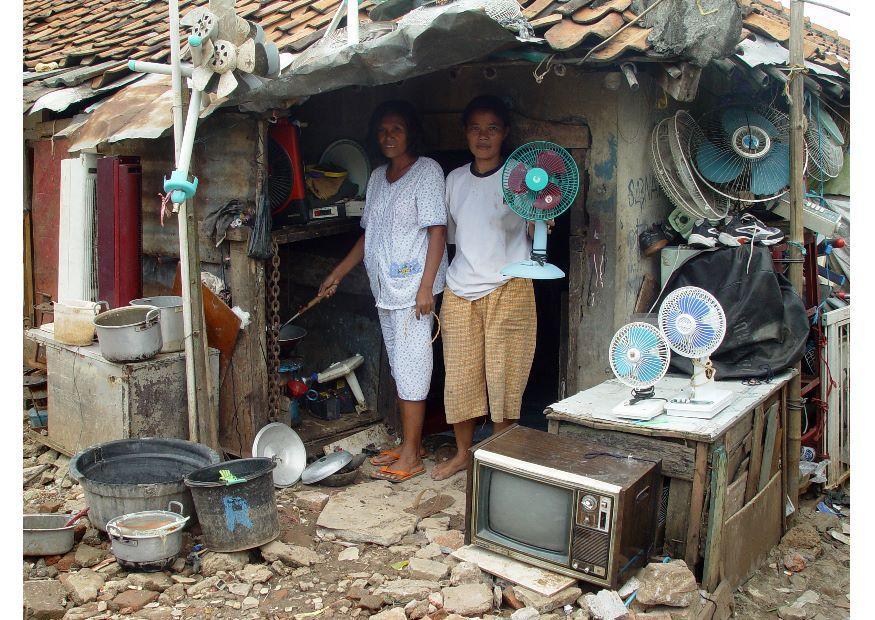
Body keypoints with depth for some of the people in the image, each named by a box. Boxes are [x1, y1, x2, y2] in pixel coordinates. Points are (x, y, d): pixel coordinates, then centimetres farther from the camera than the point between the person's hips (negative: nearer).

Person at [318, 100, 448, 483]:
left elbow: (437, 231, -12)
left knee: (410, 369, -5)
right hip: (385, 289, 8)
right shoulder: (378, 177, 16)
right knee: (400, 368, 13)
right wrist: (337, 275, 20)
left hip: (413, 288, -8)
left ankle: (411, 456, 2)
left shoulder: (427, 171, -6)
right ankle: (409, 444, 23)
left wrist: (426, 286, -19)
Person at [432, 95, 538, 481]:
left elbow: (535, 232, -7)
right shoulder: (455, 180, 11)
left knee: (503, 375, 2)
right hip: (460, 290, 4)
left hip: (508, 288, -4)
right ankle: (462, 453, 25)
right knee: (459, 373, 7)